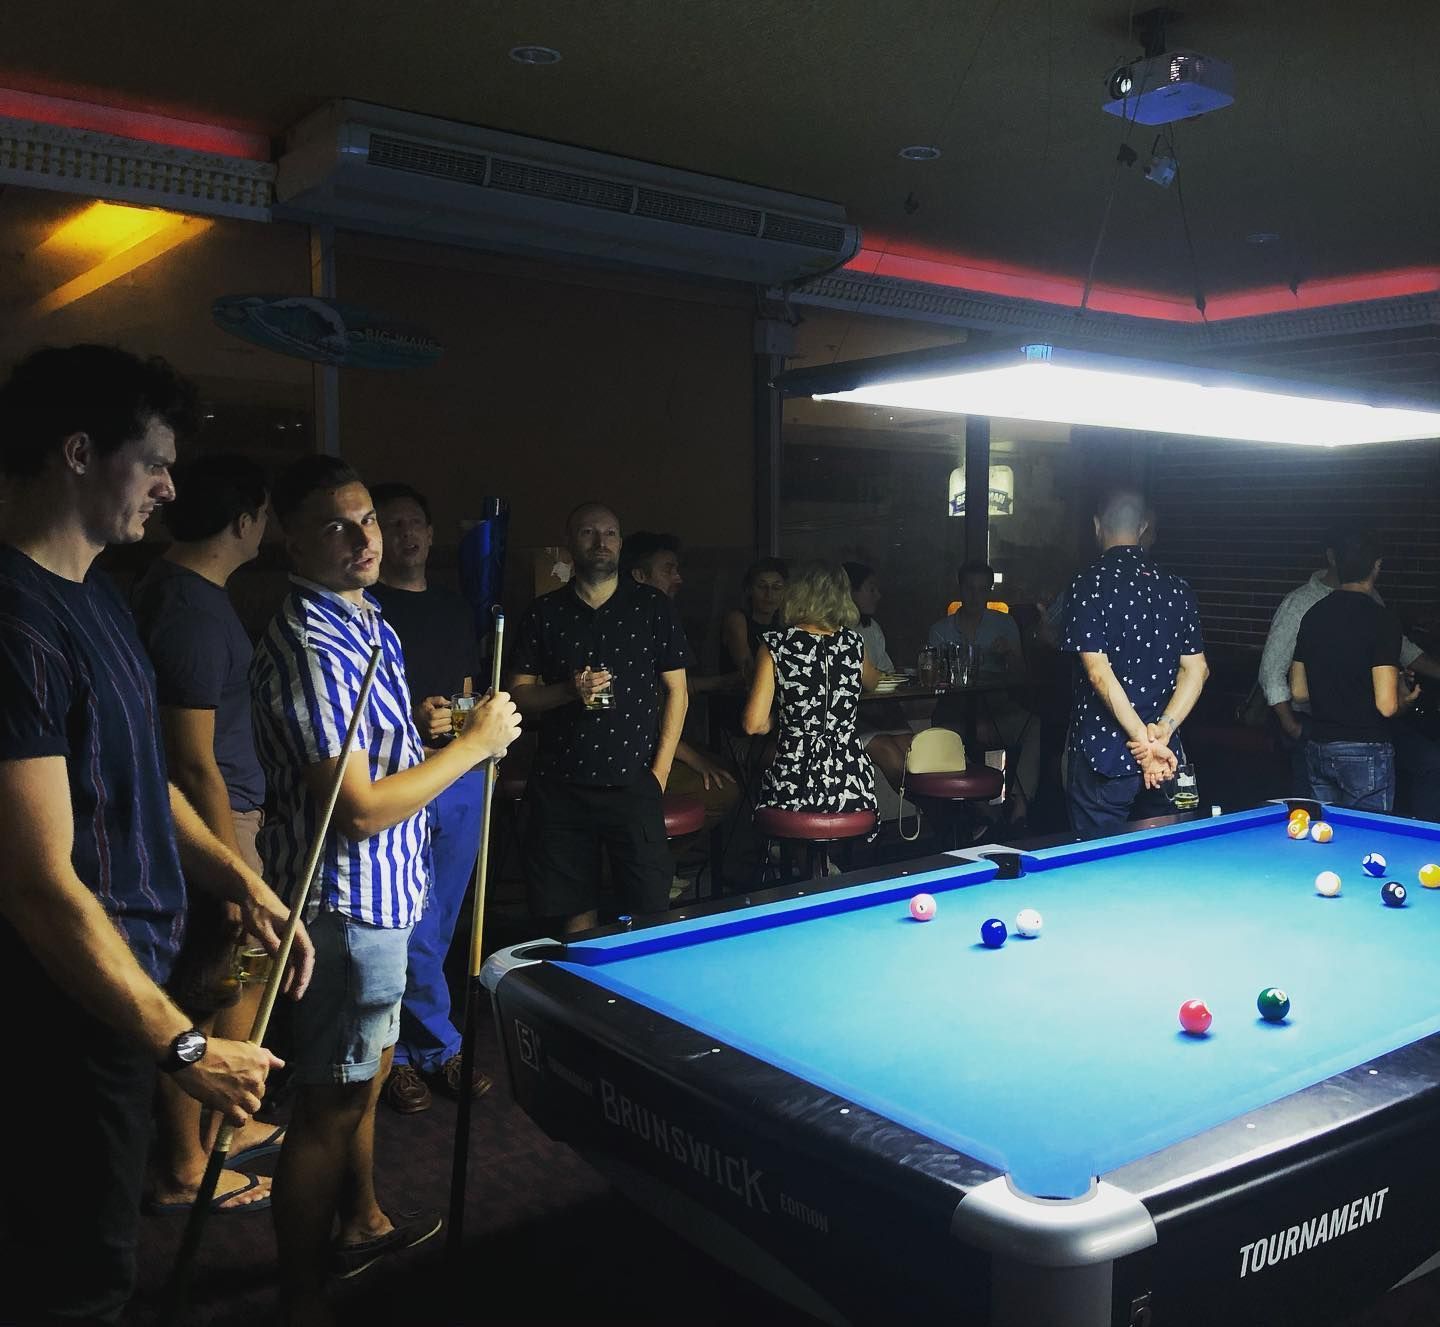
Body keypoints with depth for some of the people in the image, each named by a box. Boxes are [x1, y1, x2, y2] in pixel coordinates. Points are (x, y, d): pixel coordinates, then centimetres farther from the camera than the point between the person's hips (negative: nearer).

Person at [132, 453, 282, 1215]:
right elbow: (194, 762, -23)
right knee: (198, 1002, 3)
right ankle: (182, 1172, 19)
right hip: (211, 824, -10)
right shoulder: (194, 610, -22)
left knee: (246, 974, 21)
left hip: (224, 813, 10)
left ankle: (224, 1127, 37)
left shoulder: (173, 590, 10)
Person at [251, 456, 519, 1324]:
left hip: (385, 890, 10)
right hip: (348, 901, -10)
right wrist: (475, 743, -18)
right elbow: (361, 809, -27)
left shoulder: (369, 620, 7)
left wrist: (421, 733, 4)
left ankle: (362, 1224, 44)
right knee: (332, 1102, 4)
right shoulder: (310, 649, -25)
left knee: (366, 1072, 24)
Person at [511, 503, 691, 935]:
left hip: (632, 784, -1)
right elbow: (518, 694, 8)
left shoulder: (652, 606, 5)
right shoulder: (544, 613, 8)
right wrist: (570, 691, -12)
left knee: (649, 912, -3)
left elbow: (677, 691, 6)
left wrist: (659, 772, -2)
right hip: (560, 786, 2)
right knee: (575, 916, 7)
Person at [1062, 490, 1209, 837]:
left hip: (1104, 753, -5)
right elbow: (1196, 669, 3)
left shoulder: (1088, 584, -9)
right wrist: (1163, 730, -6)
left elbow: (1098, 671, -17)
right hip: (1167, 756, 5)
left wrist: (1144, 739, -16)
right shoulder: (1177, 589, 8)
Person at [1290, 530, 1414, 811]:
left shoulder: (1312, 616, 6)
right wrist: (1405, 699, 4)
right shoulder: (1381, 619, -13)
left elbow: (1298, 691, 12)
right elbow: (1387, 705, -17)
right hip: (1365, 752, -6)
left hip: (1318, 748, 6)